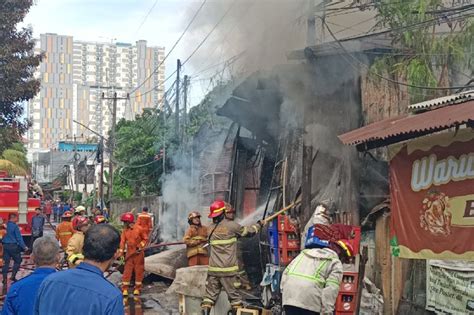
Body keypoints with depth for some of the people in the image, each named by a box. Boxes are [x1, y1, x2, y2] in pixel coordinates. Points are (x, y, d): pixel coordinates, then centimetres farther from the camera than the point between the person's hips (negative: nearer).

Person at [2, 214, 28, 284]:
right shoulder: (15, 226, -13)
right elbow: (19, 238, -13)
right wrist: (24, 247, -7)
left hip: (5, 246, 6)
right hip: (13, 246, -6)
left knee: (6, 262, 7)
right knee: (17, 261, 11)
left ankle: (5, 280, 7)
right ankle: (13, 276, 5)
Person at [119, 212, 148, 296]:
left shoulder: (139, 229, -12)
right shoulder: (125, 230, 0)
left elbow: (145, 239, -4)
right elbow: (122, 241, 0)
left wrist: (140, 247, -16)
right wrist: (121, 253, -6)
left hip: (138, 253, -3)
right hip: (129, 253, 3)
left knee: (139, 270, 4)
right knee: (127, 270, 1)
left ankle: (137, 288, 15)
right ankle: (125, 289, 6)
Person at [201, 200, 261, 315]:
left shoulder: (210, 228, 6)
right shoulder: (231, 225, -7)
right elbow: (247, 231, 5)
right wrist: (258, 225, 25)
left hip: (213, 268, 4)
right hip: (228, 268, -4)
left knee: (210, 293, 7)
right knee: (233, 293, 5)